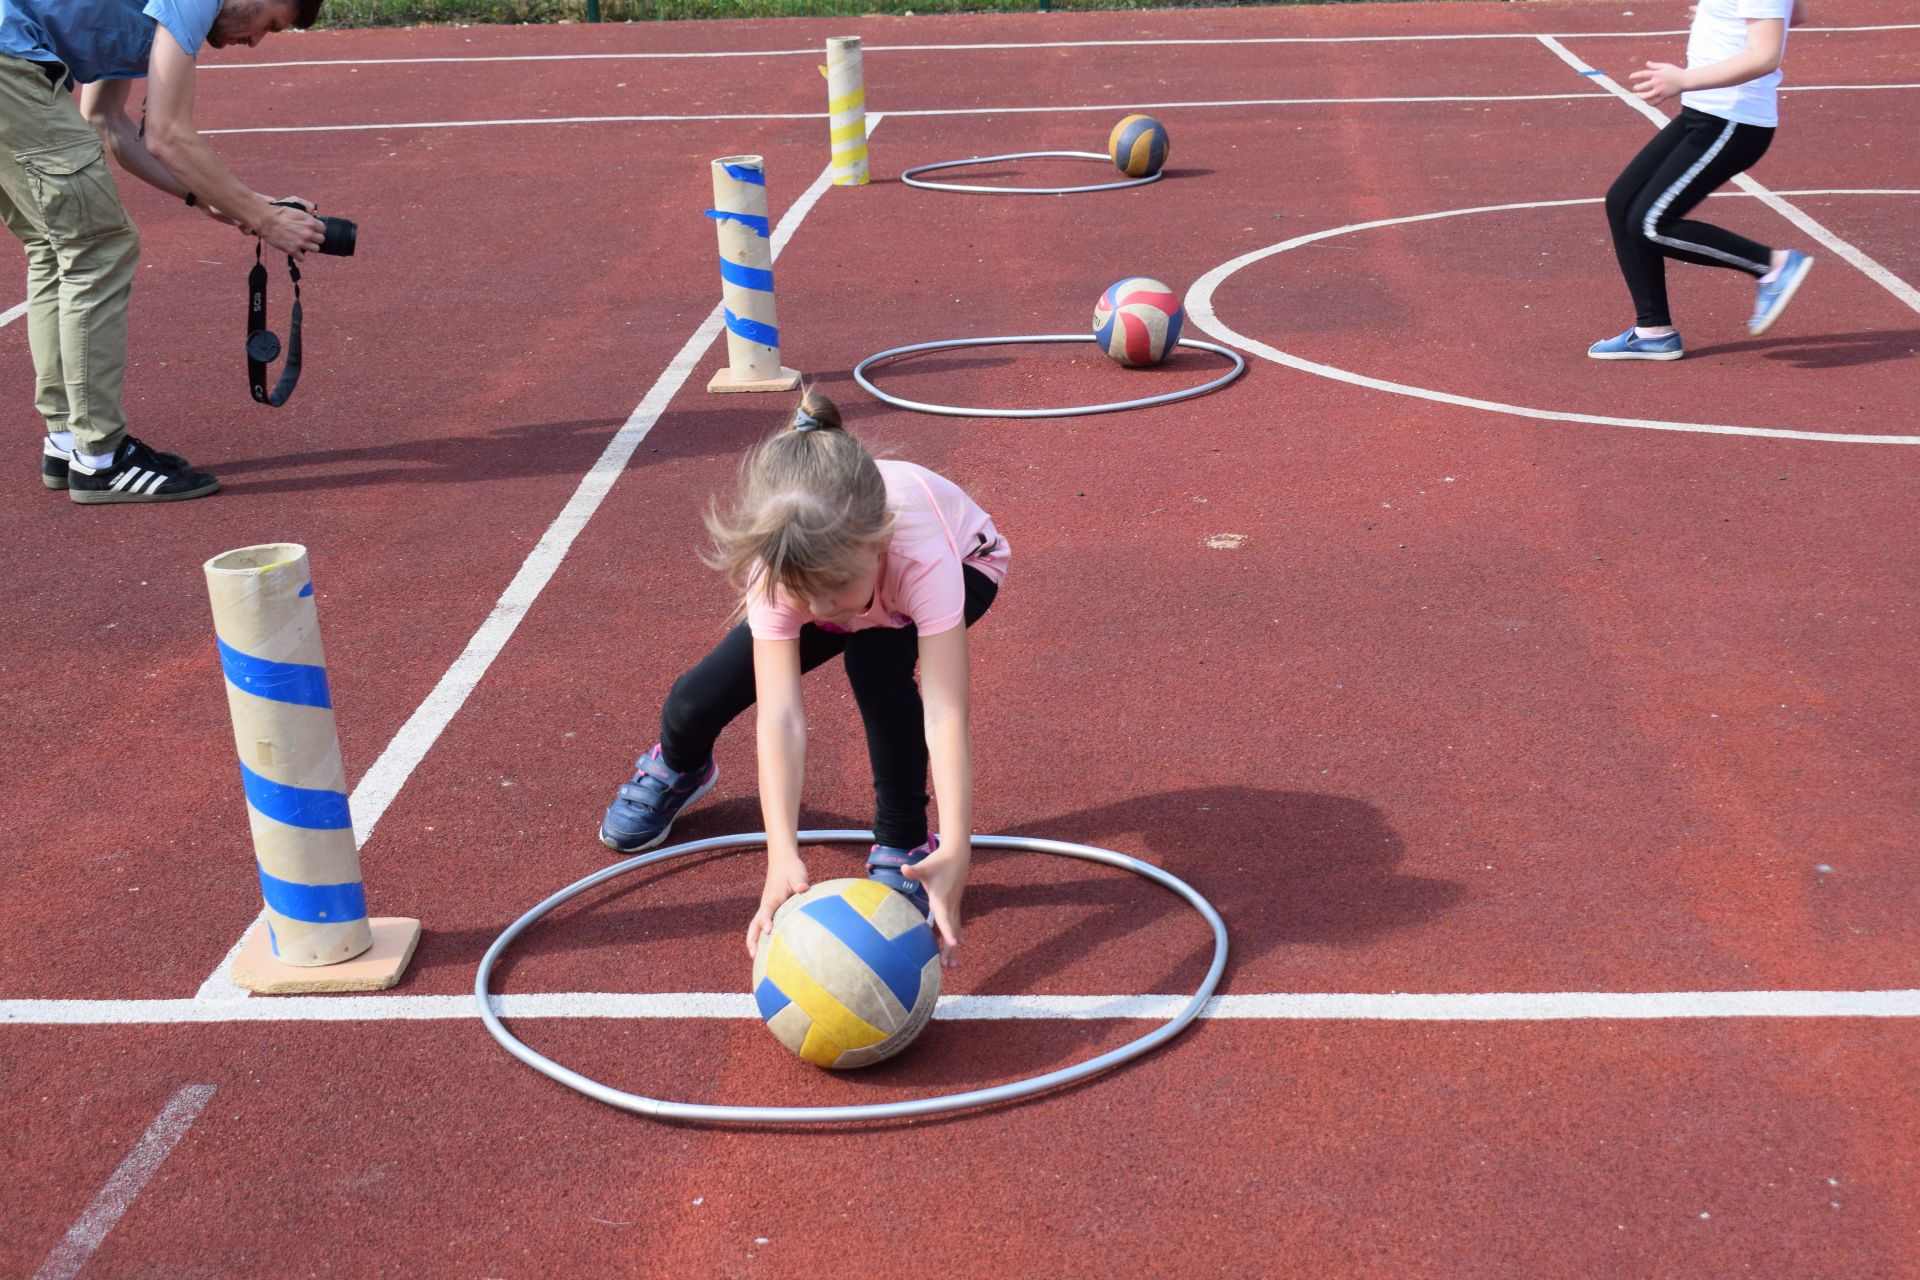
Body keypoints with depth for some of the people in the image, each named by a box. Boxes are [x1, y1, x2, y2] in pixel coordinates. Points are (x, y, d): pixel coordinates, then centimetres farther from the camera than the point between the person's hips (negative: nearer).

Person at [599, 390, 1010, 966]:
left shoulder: (924, 556, -47)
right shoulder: (777, 568, -40)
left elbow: (945, 711, -52)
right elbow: (780, 715, -45)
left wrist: (956, 850, -63)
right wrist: (782, 854, -57)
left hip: (965, 563, -2)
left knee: (876, 657, -36)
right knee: (695, 703, -8)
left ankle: (905, 850, -14)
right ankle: (678, 770, 33)